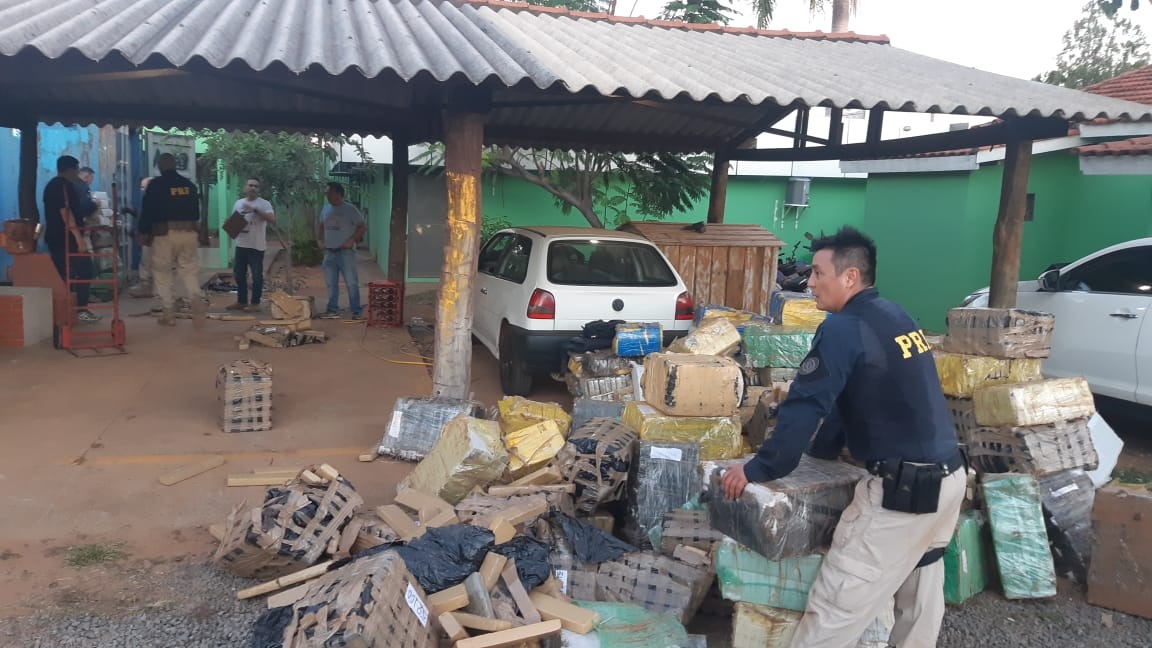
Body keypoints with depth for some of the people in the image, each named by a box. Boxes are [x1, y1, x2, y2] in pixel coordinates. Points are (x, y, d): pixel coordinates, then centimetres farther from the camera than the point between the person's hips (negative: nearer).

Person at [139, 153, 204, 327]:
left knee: (162, 272, 8)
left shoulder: (155, 184, -4)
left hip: (164, 234, -3)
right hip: (189, 233, 3)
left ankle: (168, 313, 6)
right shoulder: (189, 184, 11)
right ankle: (197, 299, -19)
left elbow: (147, 211, -4)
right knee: (189, 270, 8)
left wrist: (143, 232, 7)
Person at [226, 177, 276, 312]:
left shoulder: (264, 204, -7)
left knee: (257, 275, -2)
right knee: (239, 274, 11)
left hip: (257, 245, -6)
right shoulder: (238, 203, 12)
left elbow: (273, 220, -21)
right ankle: (241, 302, 21)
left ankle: (255, 303, 5)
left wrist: (255, 210, -25)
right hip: (241, 244, 6)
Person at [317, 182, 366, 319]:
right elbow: (322, 226, 24)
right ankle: (333, 310, 18)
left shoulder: (350, 209, -6)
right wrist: (321, 240, 10)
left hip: (345, 251, -6)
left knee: (351, 282, -5)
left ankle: (356, 312, 0)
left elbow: (362, 227, -4)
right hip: (329, 252, 6)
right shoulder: (326, 209, 11)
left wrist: (351, 240, -14)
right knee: (331, 283, 10)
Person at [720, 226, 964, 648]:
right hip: (949, 475, 10)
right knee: (920, 592, 22)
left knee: (837, 605, -3)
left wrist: (757, 470, -8)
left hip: (903, 487, -10)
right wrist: (822, 447, 27)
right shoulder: (895, 317, 13)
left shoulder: (844, 328, -15)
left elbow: (805, 406, -17)